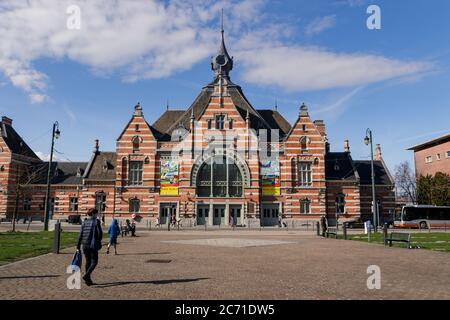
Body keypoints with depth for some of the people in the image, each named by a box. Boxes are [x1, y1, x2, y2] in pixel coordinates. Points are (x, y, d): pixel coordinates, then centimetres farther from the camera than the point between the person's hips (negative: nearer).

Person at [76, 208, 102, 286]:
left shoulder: (84, 222, 6)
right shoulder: (96, 221, -8)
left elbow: (80, 234, 4)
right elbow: (100, 233, -11)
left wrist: (78, 246, 8)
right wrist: (98, 241, 9)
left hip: (85, 245, 5)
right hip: (93, 245, -5)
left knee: (88, 261, 15)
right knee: (94, 262, 4)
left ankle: (88, 279, 18)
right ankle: (86, 275, -14)